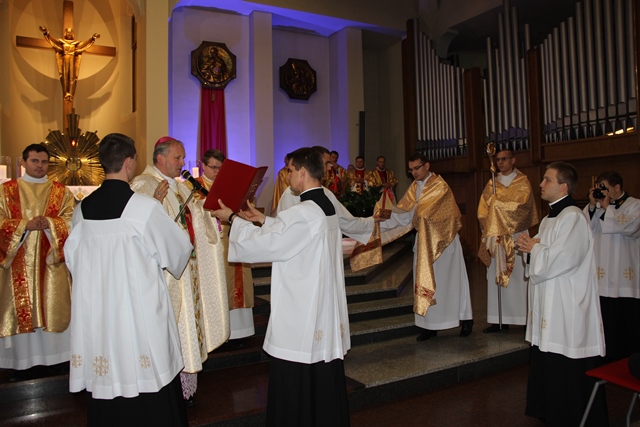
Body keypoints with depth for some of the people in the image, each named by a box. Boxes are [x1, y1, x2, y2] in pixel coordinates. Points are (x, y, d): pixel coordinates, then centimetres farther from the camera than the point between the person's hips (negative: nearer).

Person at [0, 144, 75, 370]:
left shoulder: (61, 192, 9)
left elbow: (72, 220, -1)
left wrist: (49, 223, -17)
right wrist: (25, 225, -15)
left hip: (51, 263, 0)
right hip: (19, 264, 0)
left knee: (53, 309, 1)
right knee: (21, 311, 1)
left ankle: (53, 359, 10)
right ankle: (22, 362, 11)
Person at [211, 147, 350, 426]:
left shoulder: (303, 213, -22)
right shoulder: (326, 208, 6)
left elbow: (261, 244, -14)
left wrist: (234, 219, 0)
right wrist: (263, 220, 20)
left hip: (300, 316, -9)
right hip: (326, 314, 9)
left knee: (295, 389, 7)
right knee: (324, 379, 19)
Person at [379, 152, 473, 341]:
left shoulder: (440, 186, -15)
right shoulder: (414, 187, 5)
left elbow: (422, 212, -26)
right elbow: (403, 212, -3)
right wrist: (380, 225, -15)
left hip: (444, 240, -6)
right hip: (424, 240, 6)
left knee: (452, 280, 6)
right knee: (426, 283, 7)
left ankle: (466, 319, 24)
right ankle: (430, 325, 16)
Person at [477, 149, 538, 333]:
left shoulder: (522, 182, 3)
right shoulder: (491, 184, 13)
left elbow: (520, 204, -14)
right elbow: (482, 209, 4)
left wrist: (497, 202, -11)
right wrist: (490, 228, -9)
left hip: (516, 237, -3)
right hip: (494, 236, 4)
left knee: (518, 276, -3)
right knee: (496, 277, 2)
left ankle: (524, 318, 5)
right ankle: (499, 320, 8)